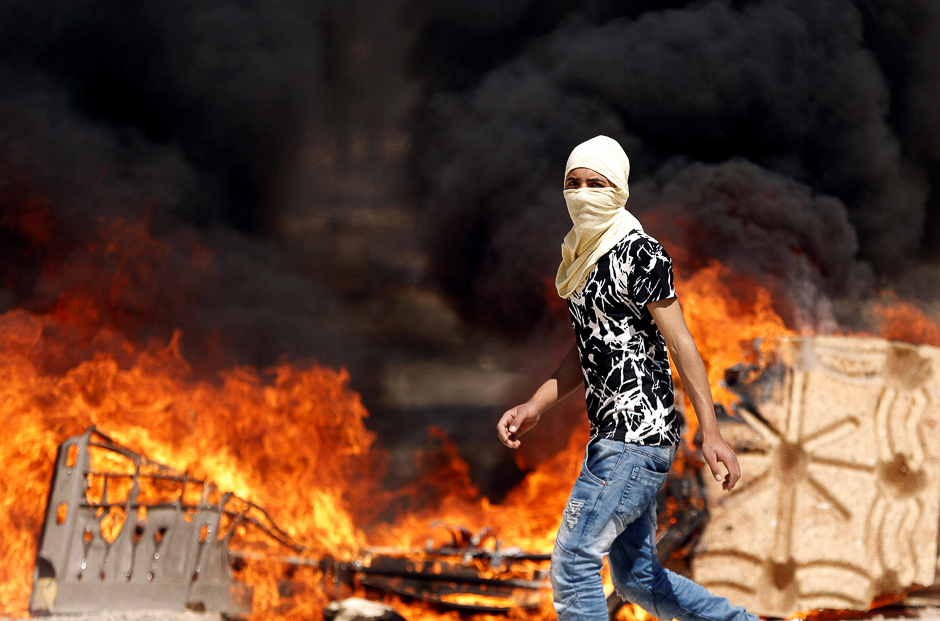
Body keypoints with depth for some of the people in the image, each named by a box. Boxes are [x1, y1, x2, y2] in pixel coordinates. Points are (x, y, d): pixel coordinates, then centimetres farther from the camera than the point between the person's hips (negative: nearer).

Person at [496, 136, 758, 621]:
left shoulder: (639, 254, -12)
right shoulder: (583, 259, 14)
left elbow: (680, 344, -14)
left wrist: (710, 432, -18)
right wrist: (533, 408, 11)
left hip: (639, 435, -9)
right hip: (615, 435, 9)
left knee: (573, 563, -10)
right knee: (635, 577, 14)